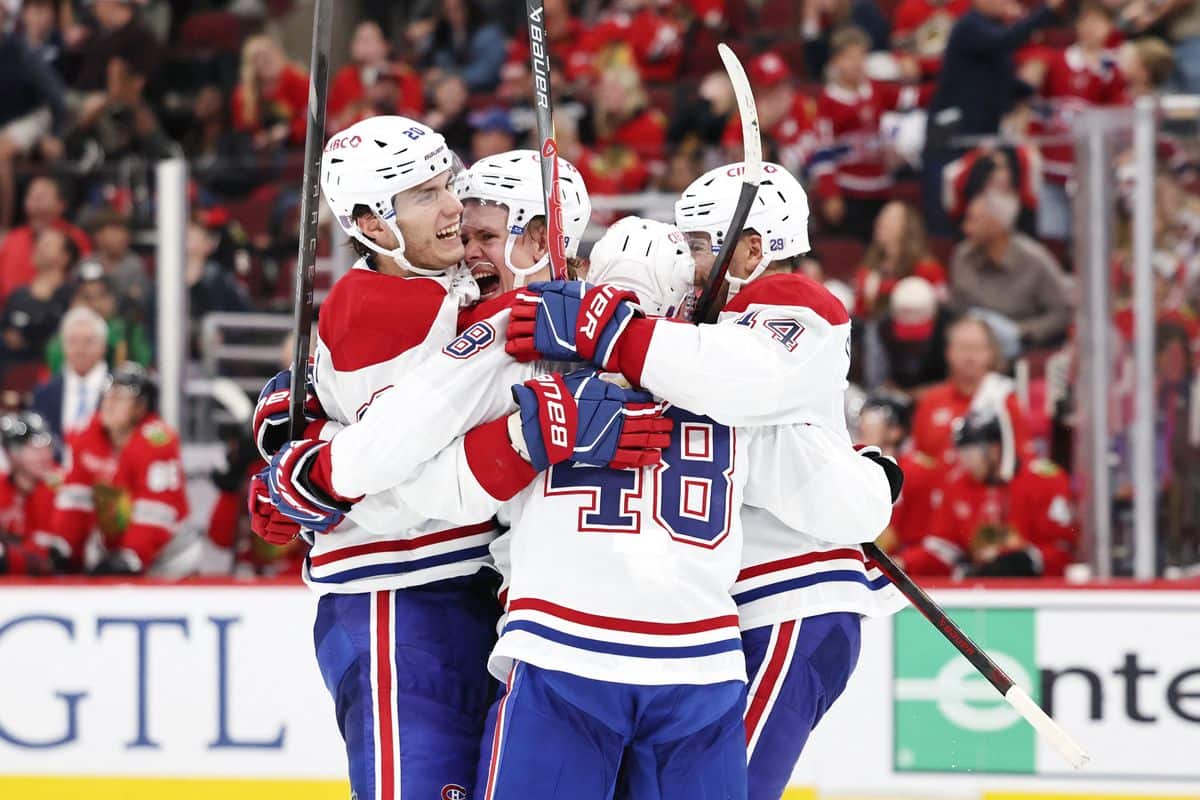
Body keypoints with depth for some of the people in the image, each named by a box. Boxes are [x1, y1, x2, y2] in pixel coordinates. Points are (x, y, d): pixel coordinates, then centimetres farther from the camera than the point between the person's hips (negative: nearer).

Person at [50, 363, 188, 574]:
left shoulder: (157, 442, -19)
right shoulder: (86, 436, 0)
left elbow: (154, 512, -23)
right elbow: (74, 497, 3)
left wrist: (130, 559, -30)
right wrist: (60, 547, -7)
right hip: (113, 546, 6)